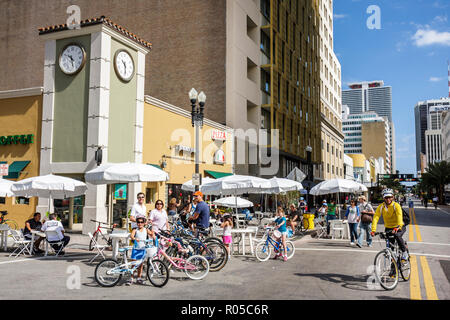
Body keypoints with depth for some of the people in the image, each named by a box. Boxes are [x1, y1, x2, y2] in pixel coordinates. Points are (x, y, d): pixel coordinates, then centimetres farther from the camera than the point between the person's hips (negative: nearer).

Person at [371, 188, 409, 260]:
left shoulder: (396, 205, -18)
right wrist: (373, 230, -31)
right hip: (388, 228, 3)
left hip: (399, 227, -3)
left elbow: (399, 216, -33)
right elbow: (375, 218, -19)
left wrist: (398, 227, -50)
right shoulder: (381, 207, -10)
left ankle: (404, 252, -10)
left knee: (397, 236, -31)